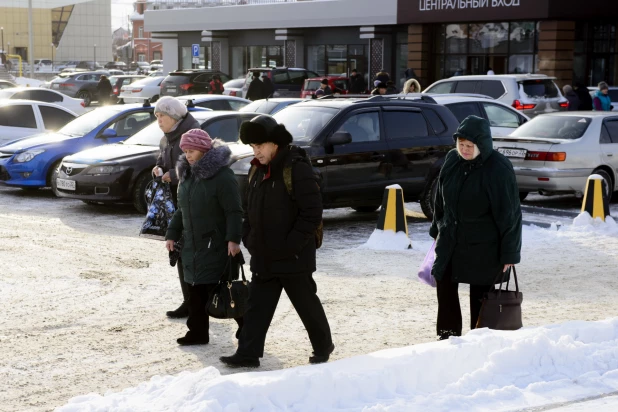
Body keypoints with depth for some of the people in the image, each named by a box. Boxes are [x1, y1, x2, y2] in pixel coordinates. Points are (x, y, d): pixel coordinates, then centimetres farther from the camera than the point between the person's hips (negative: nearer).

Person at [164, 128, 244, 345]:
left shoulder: (222, 175, -14)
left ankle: (245, 322, 12)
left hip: (216, 246, -8)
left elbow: (234, 211, -18)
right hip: (192, 245, 8)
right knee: (195, 291, 9)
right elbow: (181, 210, 20)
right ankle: (198, 331, 17)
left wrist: (233, 239, -25)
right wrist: (172, 234, 14)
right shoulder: (187, 175, 12)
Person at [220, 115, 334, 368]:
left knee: (306, 304, 7)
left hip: (293, 257, -7)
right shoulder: (257, 170, 10)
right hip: (263, 257, 7)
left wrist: (291, 244, -19)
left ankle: (323, 347, 25)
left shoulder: (296, 169, -16)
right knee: (257, 305, 6)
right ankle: (248, 353, 9)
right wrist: (249, 239, 6)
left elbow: (312, 213, -18)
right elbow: (251, 210, 19)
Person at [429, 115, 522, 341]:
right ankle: (448, 331, 23)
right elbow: (441, 198, 12)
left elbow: (509, 213, -17)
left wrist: (509, 253, -16)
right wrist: (437, 229, 18)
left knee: (480, 291, 4)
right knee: (444, 283, 9)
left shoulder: (499, 169, -20)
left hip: (483, 245, -6)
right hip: (450, 239, 6)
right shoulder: (452, 159, -2)